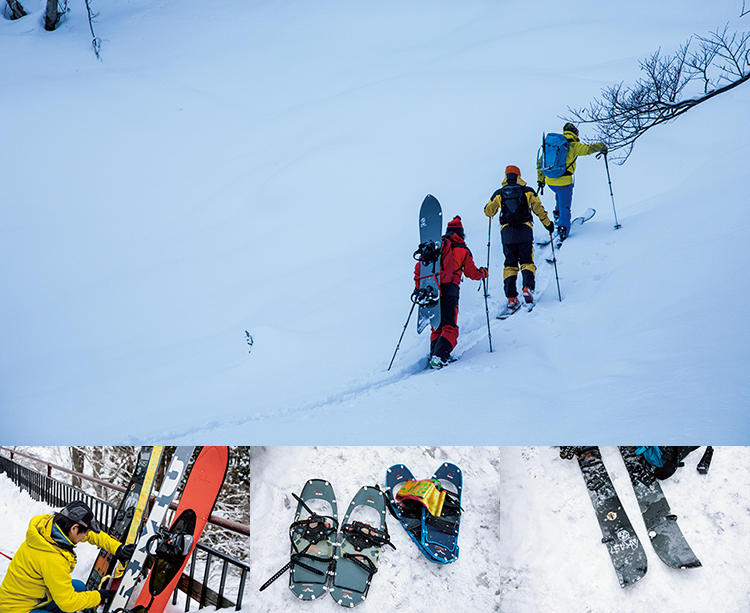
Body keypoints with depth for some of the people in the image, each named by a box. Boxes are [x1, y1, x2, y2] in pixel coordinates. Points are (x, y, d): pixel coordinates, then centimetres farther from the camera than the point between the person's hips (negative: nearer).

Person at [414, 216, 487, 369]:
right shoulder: (463, 250, 6)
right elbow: (472, 273, 11)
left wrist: (418, 287, 18)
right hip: (449, 290, -4)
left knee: (437, 326, 17)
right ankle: (440, 356, -21)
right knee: (449, 327, -3)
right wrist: (483, 273, 32)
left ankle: (434, 354, 6)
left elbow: (419, 266, 10)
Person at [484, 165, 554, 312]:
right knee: (527, 262, 9)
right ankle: (528, 287, -17)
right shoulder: (528, 191, 4)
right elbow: (539, 209, 5)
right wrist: (548, 224, 17)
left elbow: (488, 211, 10)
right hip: (525, 231, -1)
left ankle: (511, 297, -4)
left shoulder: (499, 193, 4)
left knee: (510, 265, 7)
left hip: (507, 233, 1)